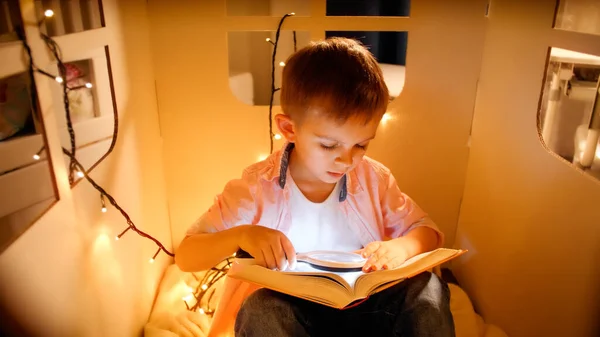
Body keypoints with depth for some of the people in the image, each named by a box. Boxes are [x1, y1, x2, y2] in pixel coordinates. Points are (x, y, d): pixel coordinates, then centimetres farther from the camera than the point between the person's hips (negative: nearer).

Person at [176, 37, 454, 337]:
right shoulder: (257, 188, -14)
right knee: (260, 309, -36)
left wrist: (404, 246, -21)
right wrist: (239, 236, -31)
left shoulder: (374, 180, -5)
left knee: (427, 287, -20)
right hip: (286, 312, -3)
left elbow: (428, 232, 5)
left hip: (362, 307, 4)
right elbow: (185, 257, -9)